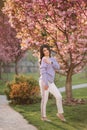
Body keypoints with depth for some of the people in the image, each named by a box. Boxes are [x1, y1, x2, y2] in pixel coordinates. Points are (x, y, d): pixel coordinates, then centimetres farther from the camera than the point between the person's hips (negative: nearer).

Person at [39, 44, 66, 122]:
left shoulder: (52, 59, 16)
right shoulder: (44, 59, -7)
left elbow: (57, 67, -1)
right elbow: (43, 71, -15)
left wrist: (50, 62, -17)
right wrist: (45, 83, -21)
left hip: (50, 82, 7)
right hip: (44, 81, -7)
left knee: (59, 96, 3)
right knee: (45, 99, -1)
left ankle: (60, 113, 16)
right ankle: (43, 116, 9)